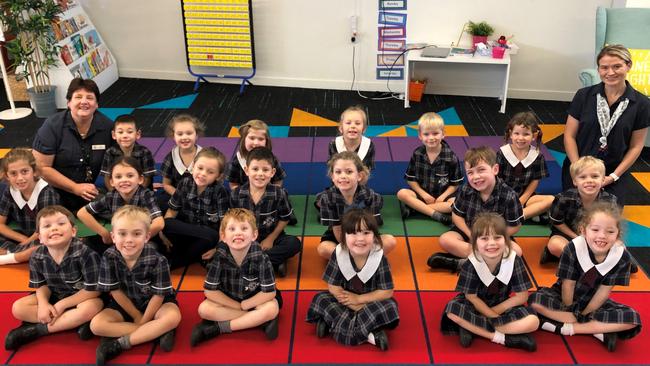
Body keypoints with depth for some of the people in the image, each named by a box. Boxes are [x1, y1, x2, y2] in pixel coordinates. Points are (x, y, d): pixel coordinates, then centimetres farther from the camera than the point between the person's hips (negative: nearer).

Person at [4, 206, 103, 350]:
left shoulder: (85, 254, -27)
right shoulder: (37, 257, -12)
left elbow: (93, 290, -23)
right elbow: (41, 285, 2)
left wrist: (62, 305, -19)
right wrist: (43, 303, -20)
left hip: (81, 299, -5)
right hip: (55, 297, 5)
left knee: (90, 308, -37)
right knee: (18, 308, -13)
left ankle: (36, 330, -21)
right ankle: (75, 322, -19)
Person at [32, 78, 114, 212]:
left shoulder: (107, 126, -4)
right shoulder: (52, 126, -9)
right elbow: (42, 167, -11)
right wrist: (76, 188, -14)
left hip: (93, 195, 2)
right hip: (56, 198, -2)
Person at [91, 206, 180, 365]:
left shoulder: (157, 260, -26)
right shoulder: (109, 257, -21)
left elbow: (158, 295, -17)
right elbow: (115, 291, -11)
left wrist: (143, 321, -13)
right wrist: (137, 317, -8)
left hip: (155, 304, -3)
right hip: (124, 304, 3)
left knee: (173, 317, -33)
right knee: (96, 325, -21)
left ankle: (119, 344, -25)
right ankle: (157, 331, -21)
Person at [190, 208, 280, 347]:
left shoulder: (260, 257, -27)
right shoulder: (220, 256, -23)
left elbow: (269, 292, -22)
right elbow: (210, 290, -15)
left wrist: (243, 305, -18)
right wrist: (237, 306, -16)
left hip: (255, 300, -2)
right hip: (228, 300, 2)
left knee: (271, 309, -31)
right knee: (204, 309, -24)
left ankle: (217, 328, -23)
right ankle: (258, 320, -21)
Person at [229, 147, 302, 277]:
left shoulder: (279, 194, -11)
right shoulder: (236, 194, -8)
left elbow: (284, 219, 0)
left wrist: (271, 239, -5)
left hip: (270, 238, 0)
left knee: (294, 243, -27)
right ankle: (275, 262, -27)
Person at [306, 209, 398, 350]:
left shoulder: (379, 258, -20)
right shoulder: (339, 255, -19)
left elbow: (387, 292, -15)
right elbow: (333, 288, -15)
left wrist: (358, 299, -18)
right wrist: (360, 309, -21)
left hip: (371, 301, -1)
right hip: (345, 300, 2)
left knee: (389, 306, -30)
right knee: (320, 299, -22)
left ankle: (334, 324, -28)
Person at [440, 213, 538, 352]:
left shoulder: (514, 260, -19)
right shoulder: (471, 264, -22)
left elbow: (522, 296, -13)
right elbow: (471, 297, -14)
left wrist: (495, 311, -16)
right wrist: (494, 317, -19)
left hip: (504, 306, 1)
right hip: (475, 305, -1)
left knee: (533, 322, -25)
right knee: (452, 310, -33)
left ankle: (471, 327, -25)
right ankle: (503, 338, -27)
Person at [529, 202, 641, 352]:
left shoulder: (622, 255, -20)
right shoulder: (573, 248, -25)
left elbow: (604, 291, -13)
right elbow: (568, 284, -16)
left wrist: (584, 314, -10)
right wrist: (569, 311, -8)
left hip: (594, 302, 1)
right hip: (566, 299, -1)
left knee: (632, 319, -24)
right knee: (535, 300, -31)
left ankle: (567, 328, -23)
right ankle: (599, 330, -22)